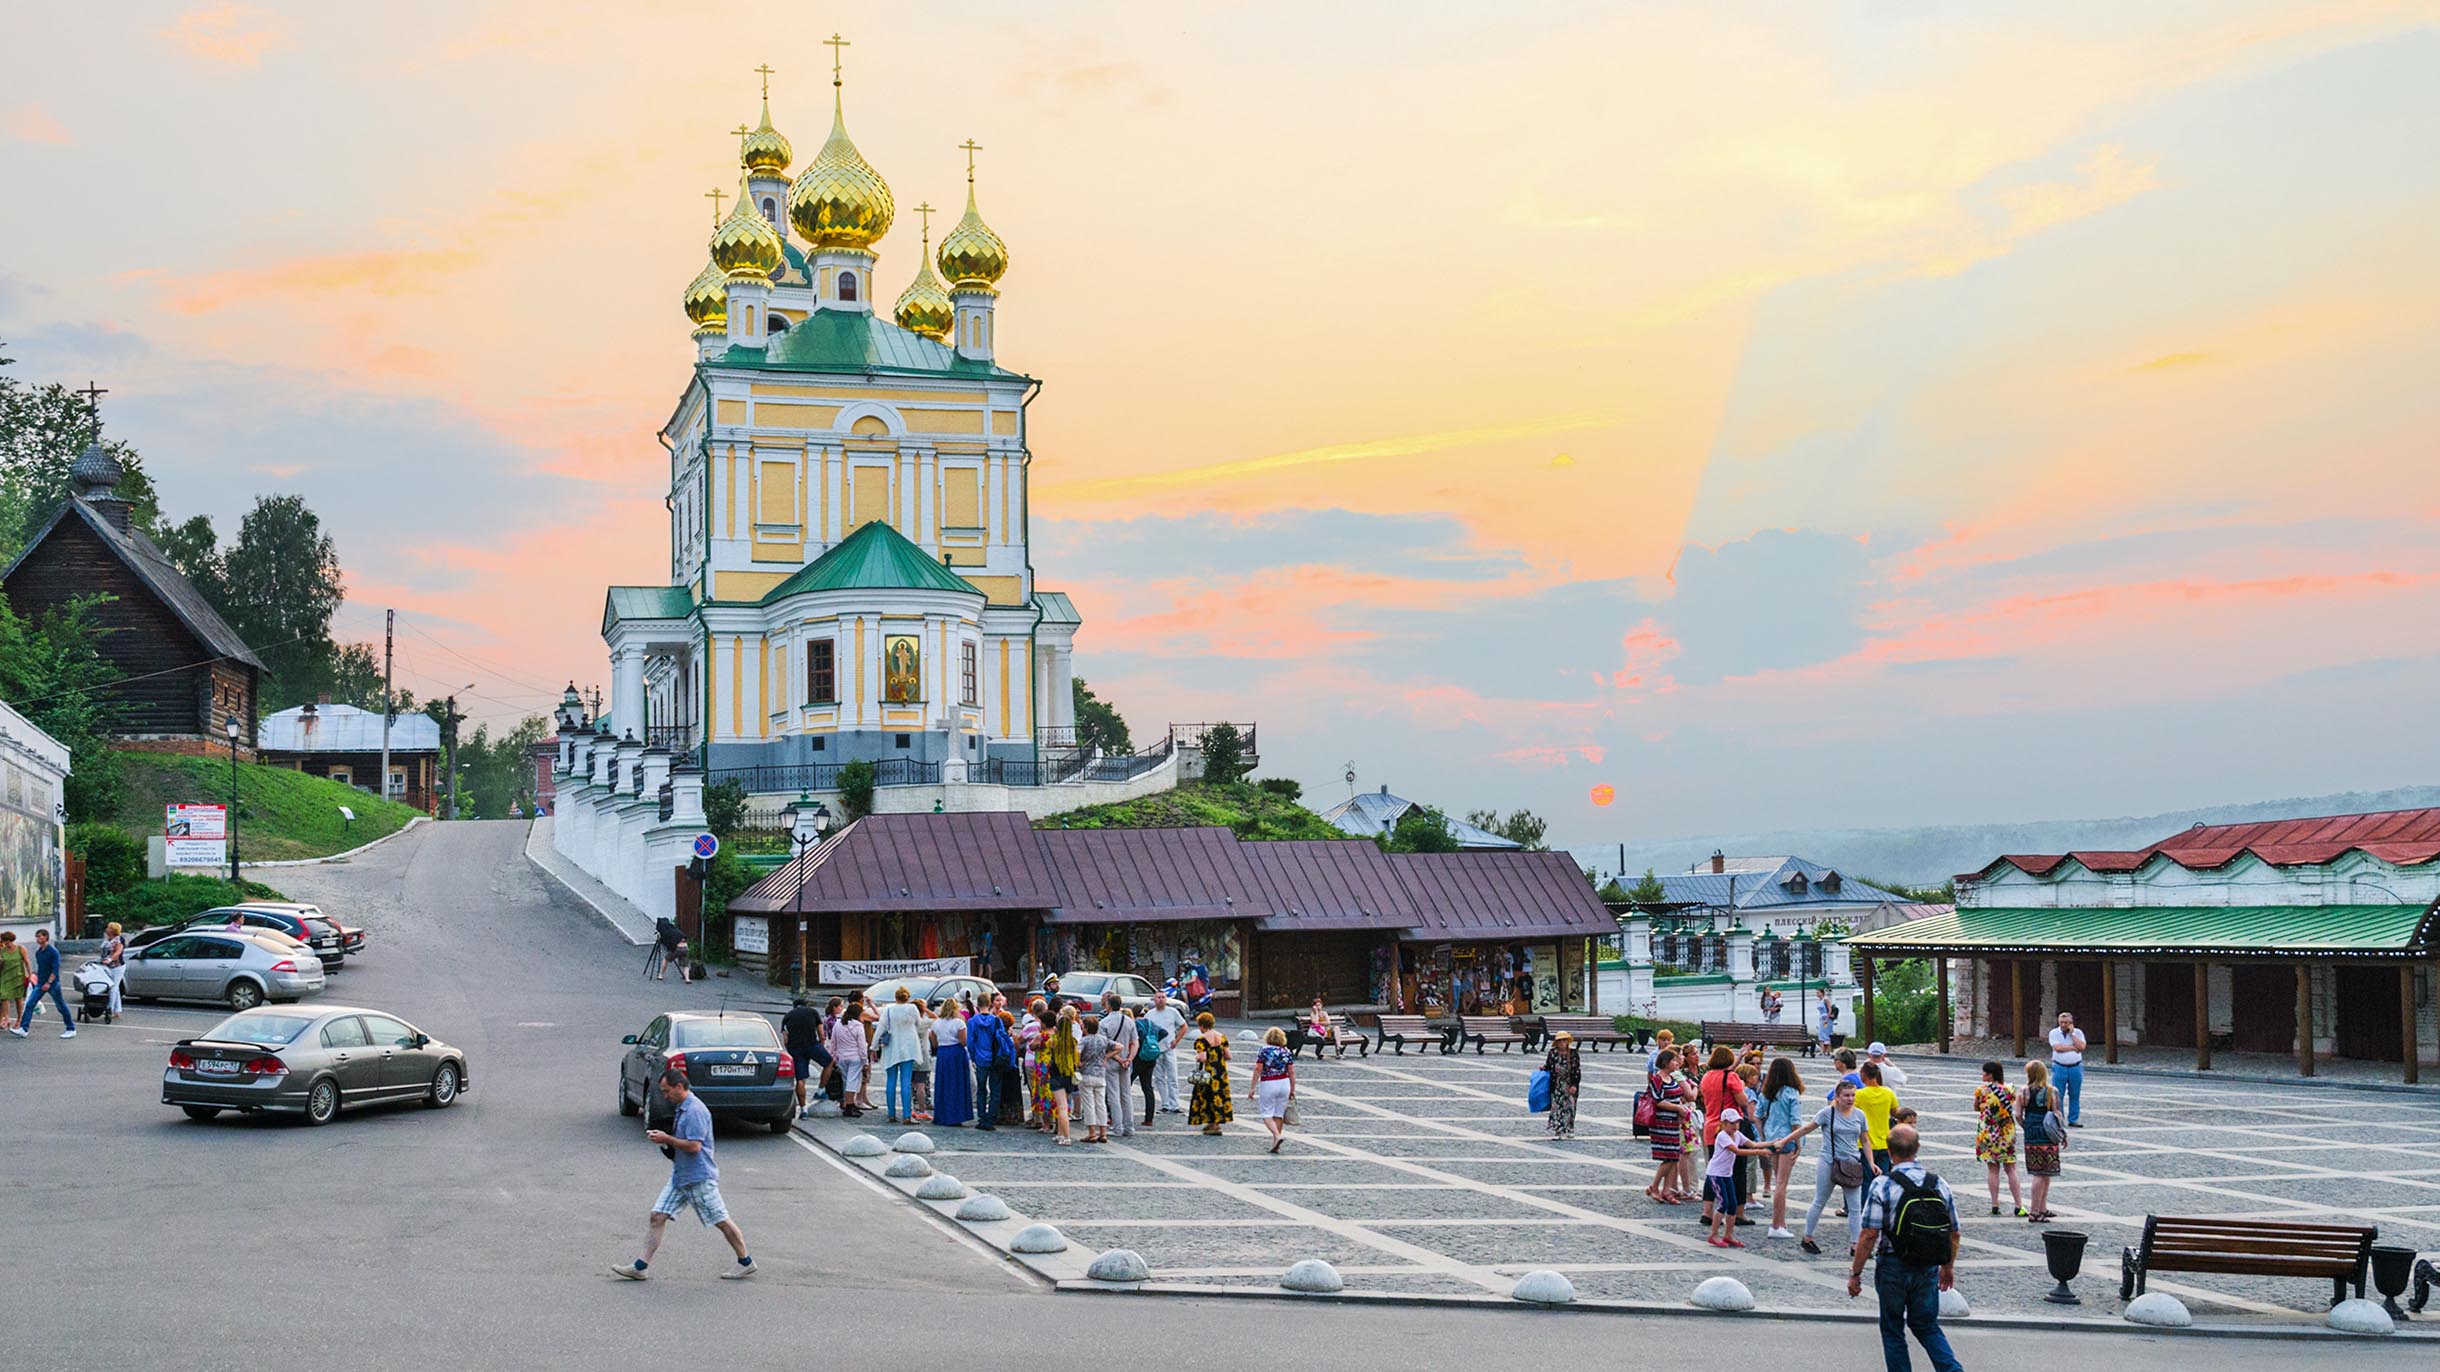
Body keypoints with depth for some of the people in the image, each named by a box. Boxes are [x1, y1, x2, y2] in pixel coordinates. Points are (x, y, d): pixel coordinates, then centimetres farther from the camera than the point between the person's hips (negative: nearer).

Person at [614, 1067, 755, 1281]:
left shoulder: (695, 1110, -19)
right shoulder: (680, 1108, 12)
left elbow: (694, 1146, -25)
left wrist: (667, 1139, -17)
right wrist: (662, 1136, 9)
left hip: (699, 1178, -10)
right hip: (680, 1176, 10)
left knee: (721, 1221, 1)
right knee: (657, 1216, 2)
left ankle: (745, 1262, 13)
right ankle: (641, 1267, 3)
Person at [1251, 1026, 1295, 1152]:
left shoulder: (1264, 1051, -7)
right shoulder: (1286, 1052, 3)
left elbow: (1258, 1070, -10)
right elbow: (1291, 1072, 3)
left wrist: (1252, 1088, -6)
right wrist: (1292, 1090, 12)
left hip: (1268, 1085, -4)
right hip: (1284, 1084, 4)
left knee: (1267, 1114, 4)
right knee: (1279, 1114, 11)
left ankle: (1277, 1135, -19)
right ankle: (1275, 1144, 12)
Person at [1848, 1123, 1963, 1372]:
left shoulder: (1882, 1185, -15)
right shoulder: (1939, 1184, 0)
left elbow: (1869, 1235, -18)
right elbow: (1955, 1233, 8)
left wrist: (1855, 1273, -9)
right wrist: (1948, 1267, 23)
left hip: (1893, 1267, -4)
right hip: (1928, 1268, 4)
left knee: (1893, 1330, 12)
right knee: (1926, 1325, 18)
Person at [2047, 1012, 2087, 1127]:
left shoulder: (2078, 1033, 5)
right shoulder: (2054, 1033, -1)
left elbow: (2081, 1047, -11)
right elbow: (2058, 1048, -15)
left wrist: (2072, 1034, -9)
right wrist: (2073, 1047, -10)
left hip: (2075, 1068, 2)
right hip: (2060, 1068, -2)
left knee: (2075, 1096, 7)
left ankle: (2074, 1120, 15)